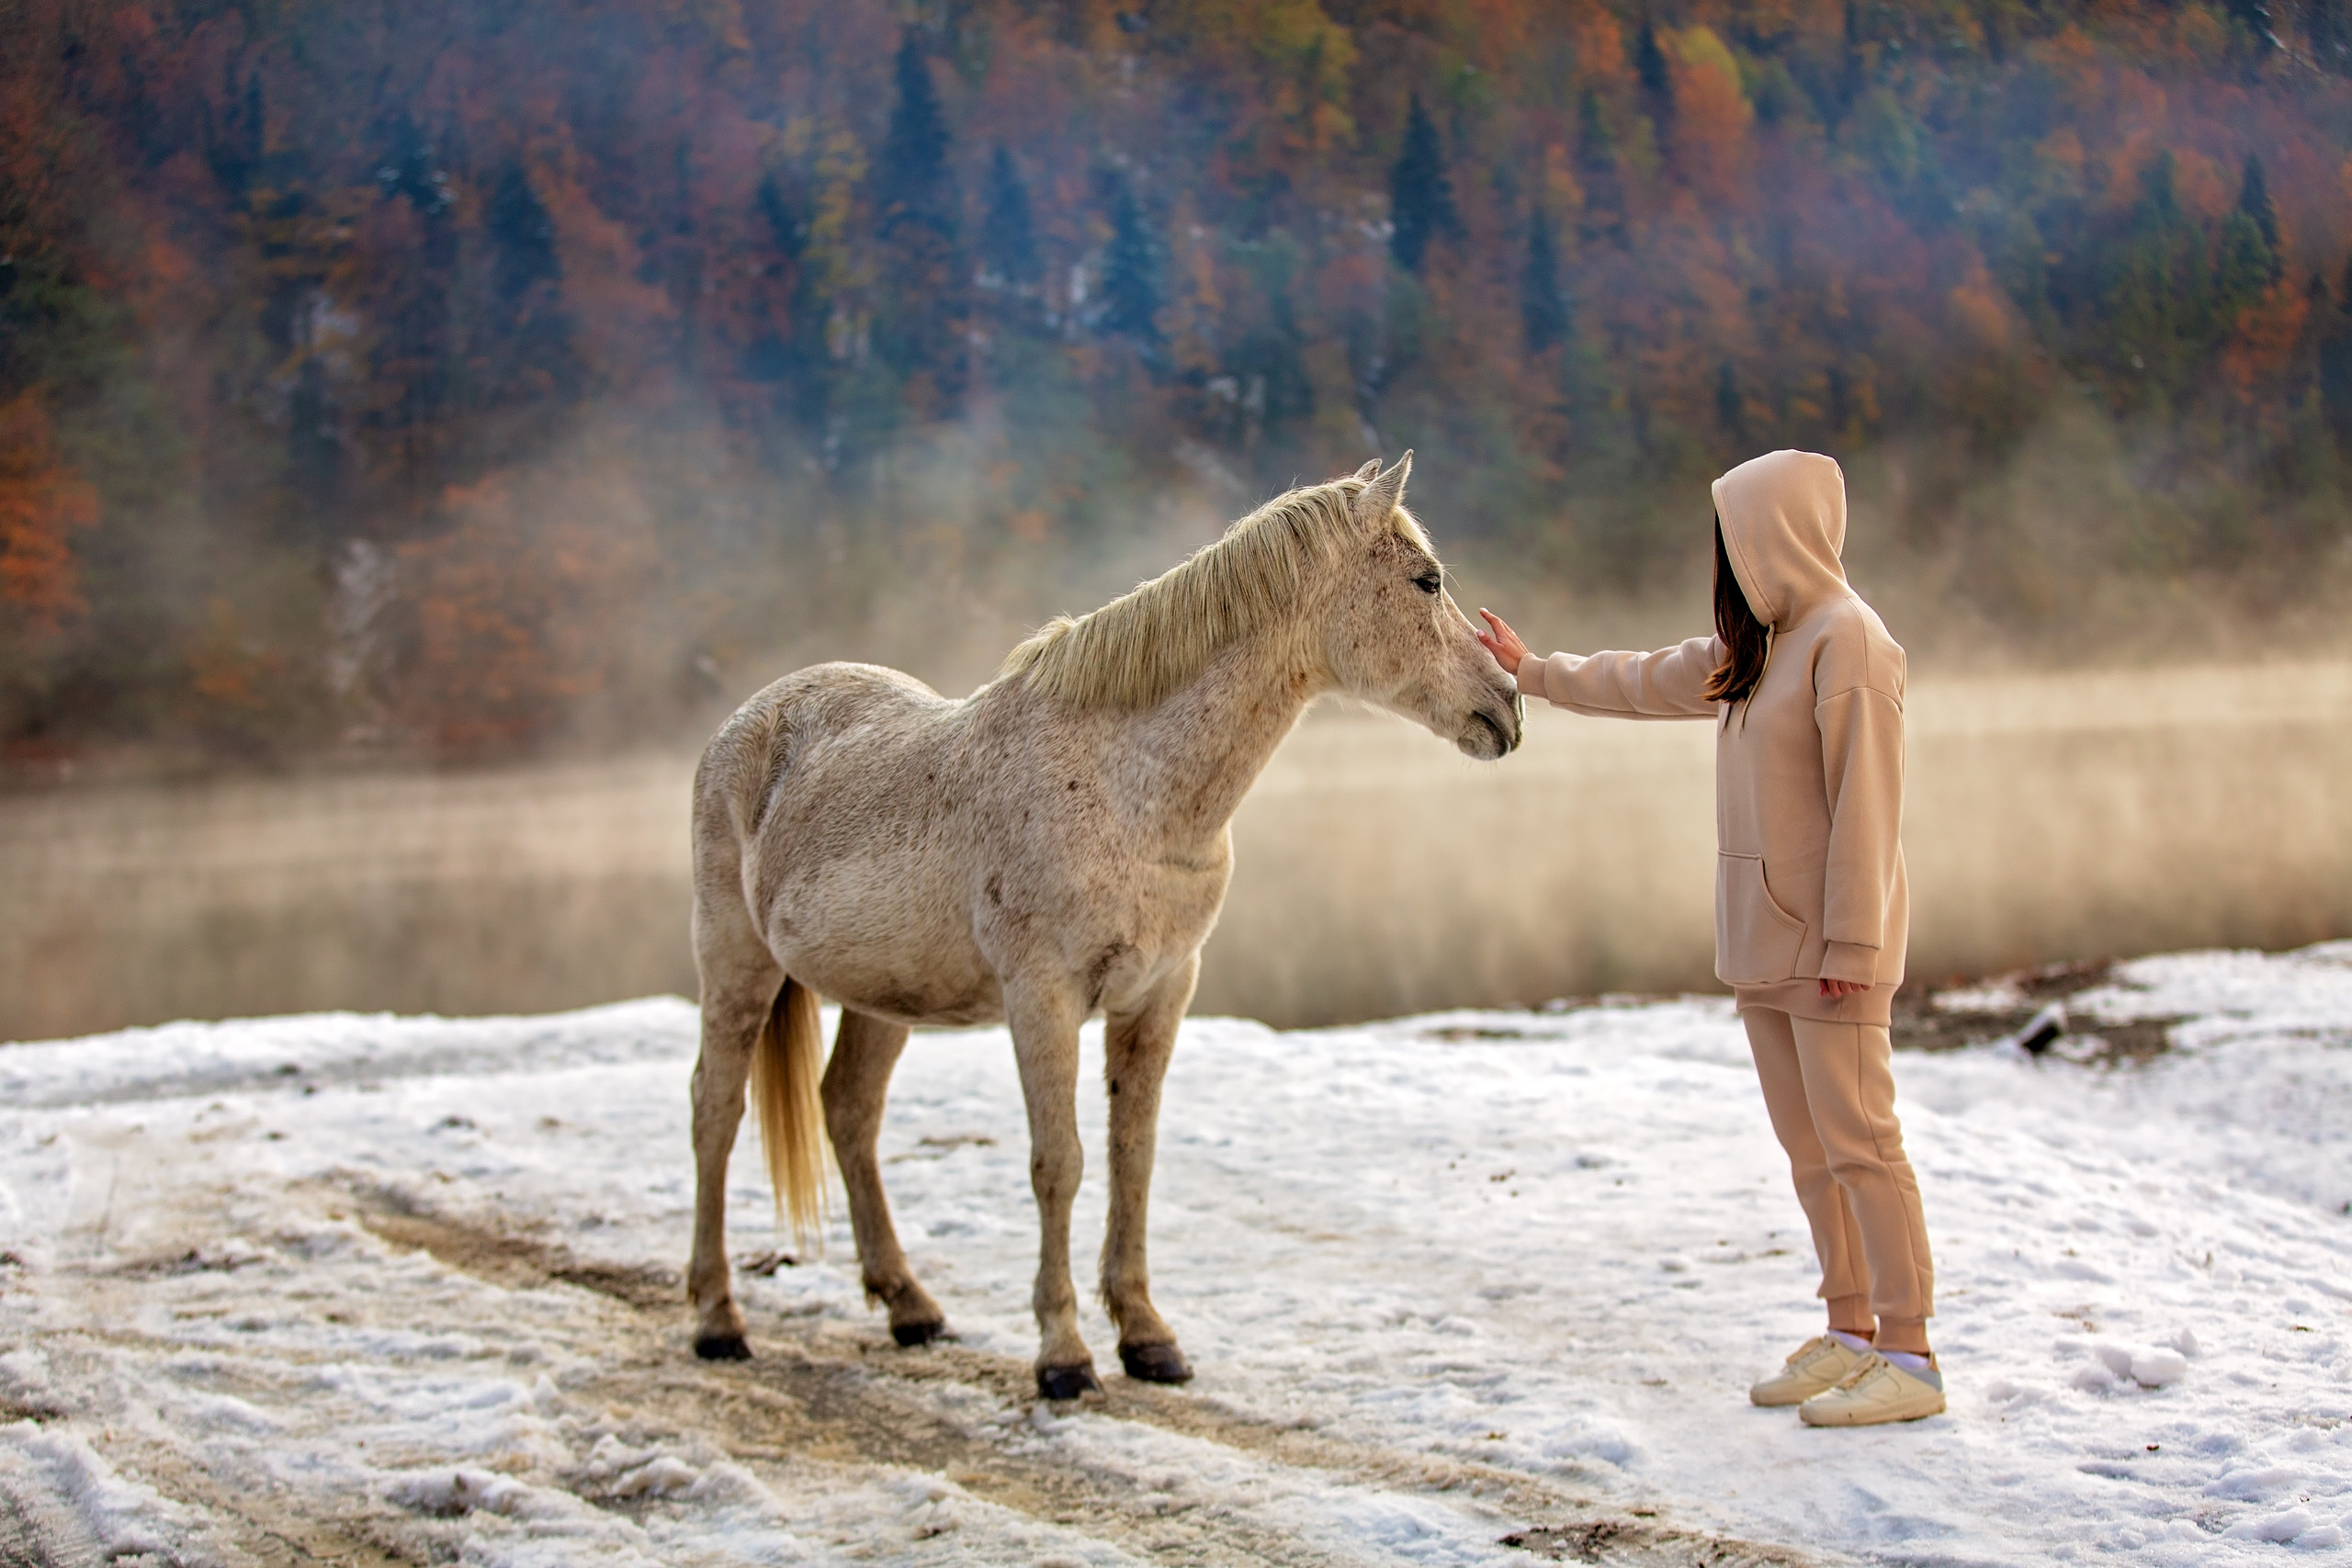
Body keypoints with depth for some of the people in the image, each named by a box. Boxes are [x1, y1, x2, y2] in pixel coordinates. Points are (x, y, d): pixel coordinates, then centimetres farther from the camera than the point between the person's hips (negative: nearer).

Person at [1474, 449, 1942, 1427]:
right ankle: (1852, 1332, 17)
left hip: (1829, 942, -9)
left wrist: (1850, 943, -20)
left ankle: (1910, 1356, -6)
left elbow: (1866, 805, -18)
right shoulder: (1759, 645, 15)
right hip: (1764, 937, 9)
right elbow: (1649, 682, 28)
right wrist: (1534, 673, 33)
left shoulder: (1848, 640, -14)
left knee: (1858, 1140, -9)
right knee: (1806, 1144, 11)